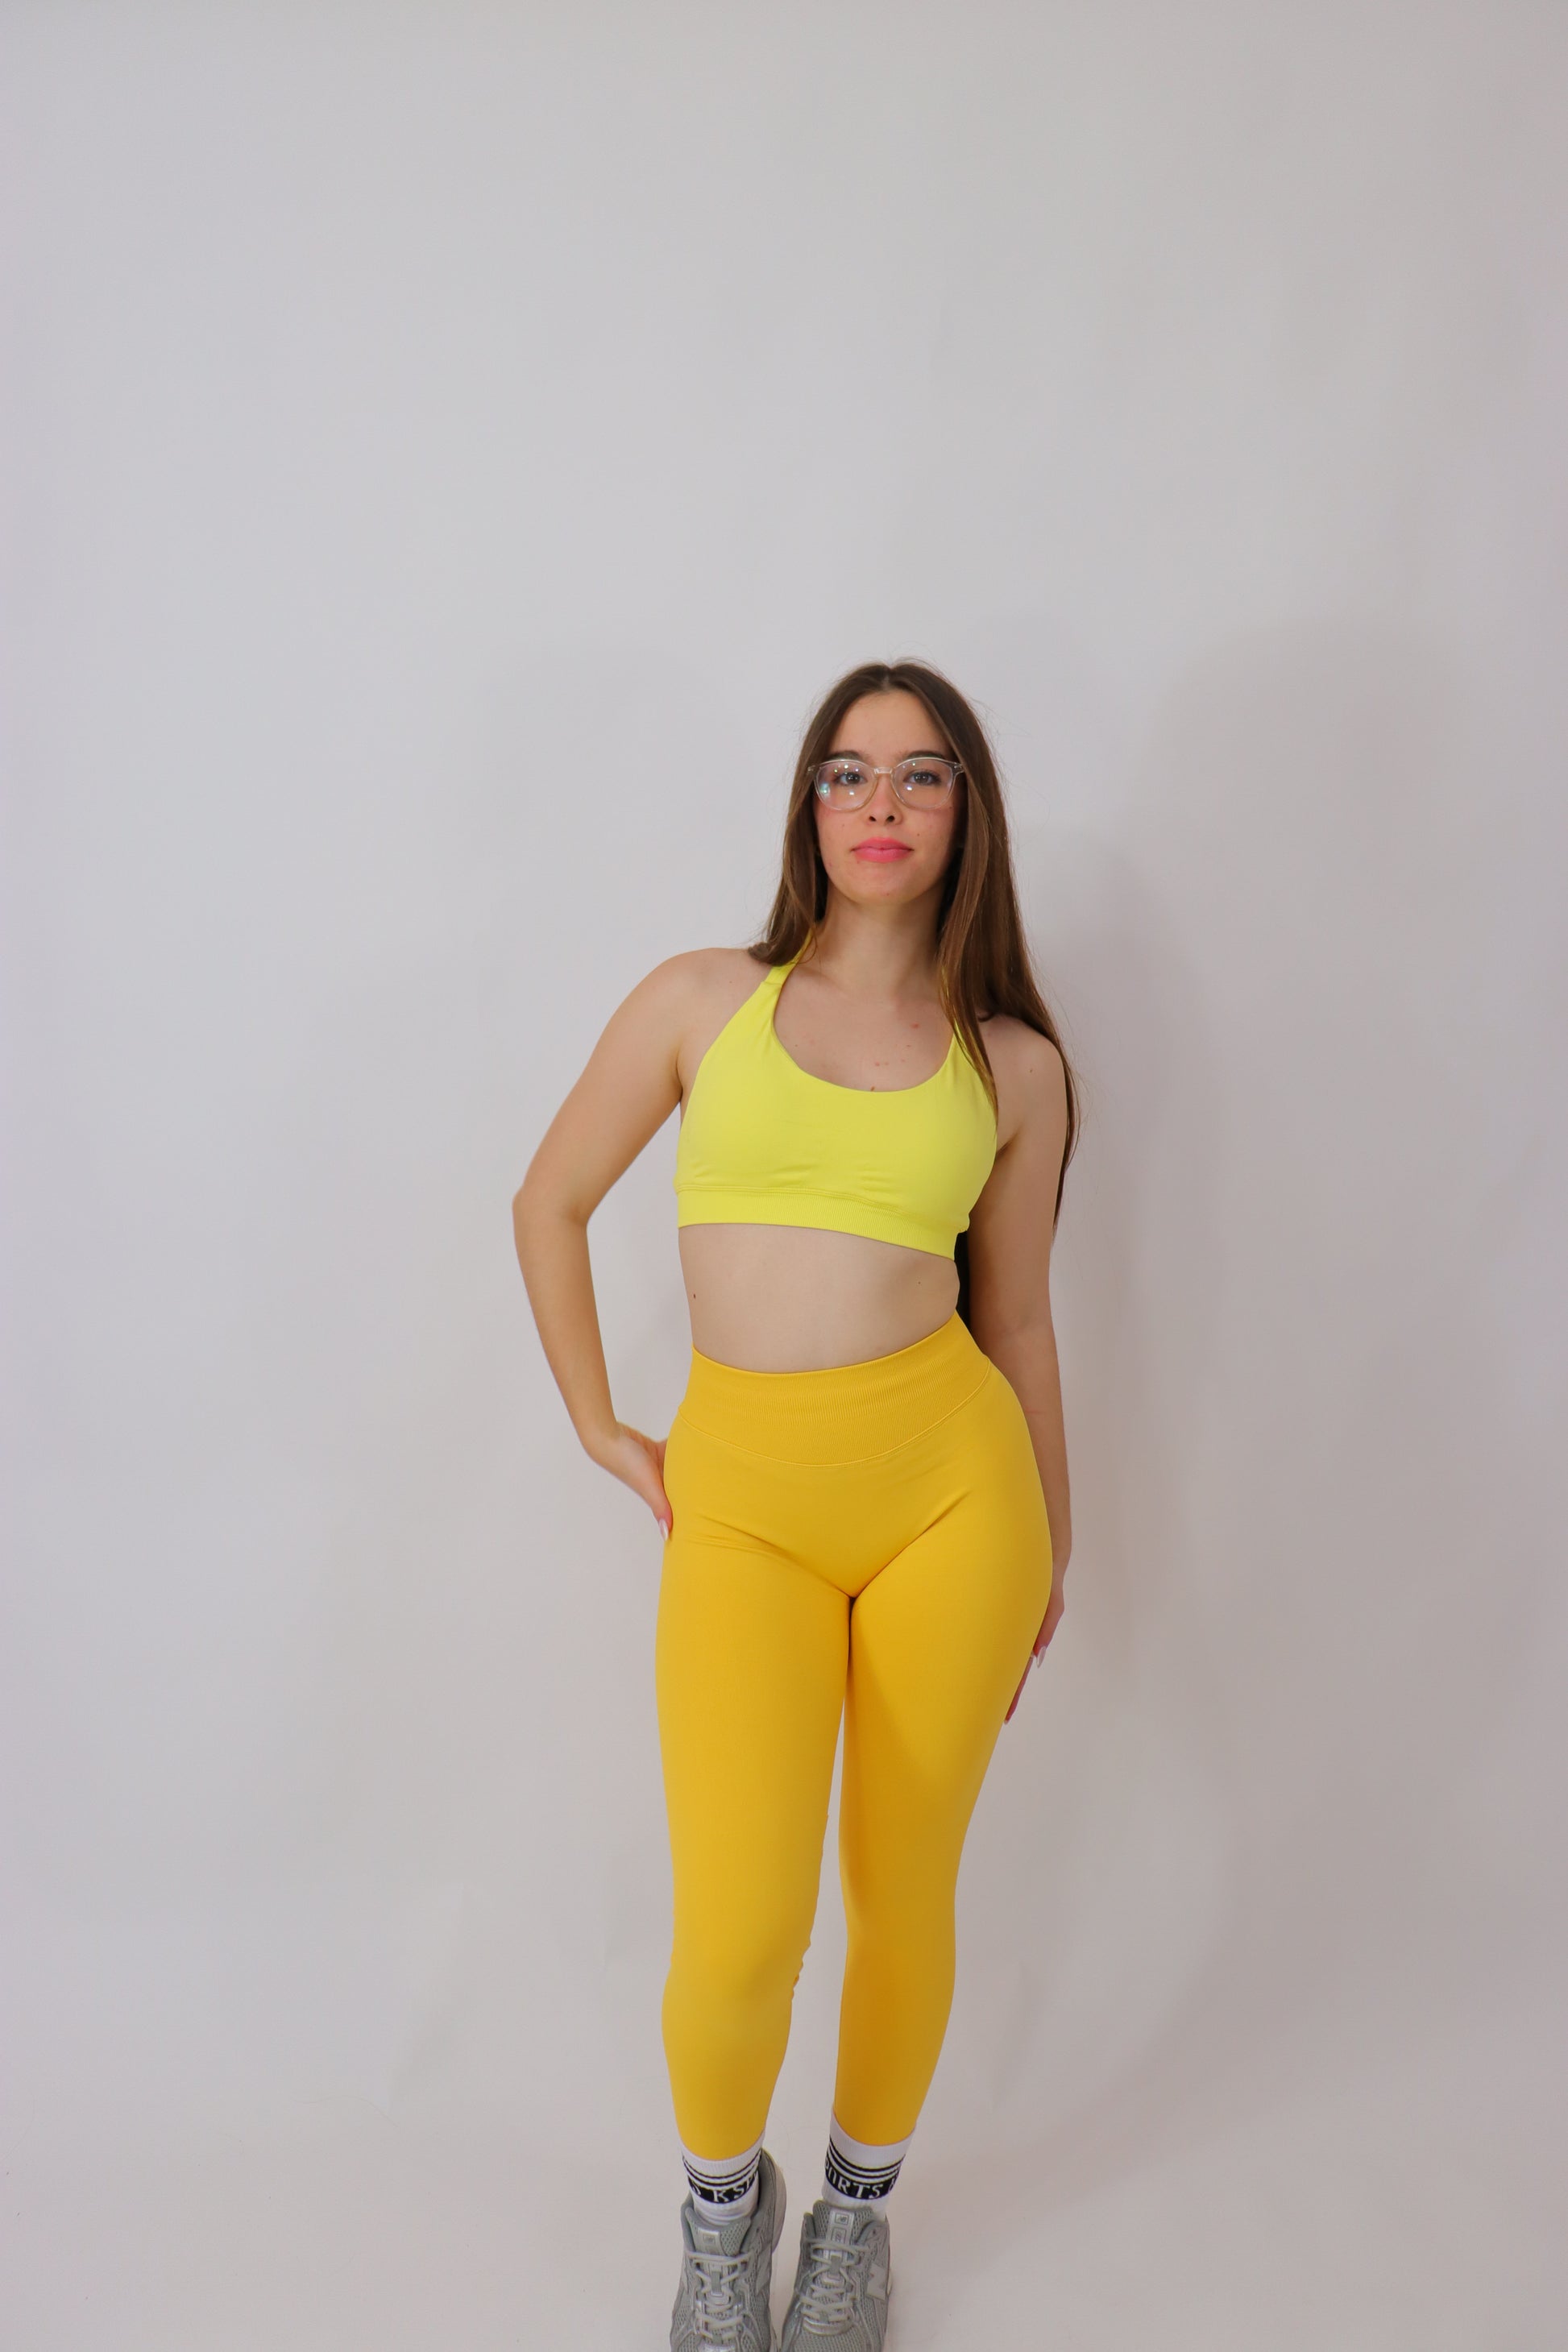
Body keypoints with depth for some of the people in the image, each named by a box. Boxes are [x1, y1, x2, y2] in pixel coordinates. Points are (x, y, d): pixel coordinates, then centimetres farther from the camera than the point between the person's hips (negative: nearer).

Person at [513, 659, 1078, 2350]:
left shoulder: (1013, 1064, 6)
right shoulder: (703, 1000, 3)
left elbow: (1016, 1316, 13)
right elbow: (550, 1204, 12)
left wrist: (1049, 1548, 18)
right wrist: (598, 1429, 10)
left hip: (949, 1476, 1)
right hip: (743, 1501, -1)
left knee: (901, 1893, 12)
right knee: (736, 1939, -6)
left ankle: (858, 2205, 44)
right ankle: (720, 2200, 31)